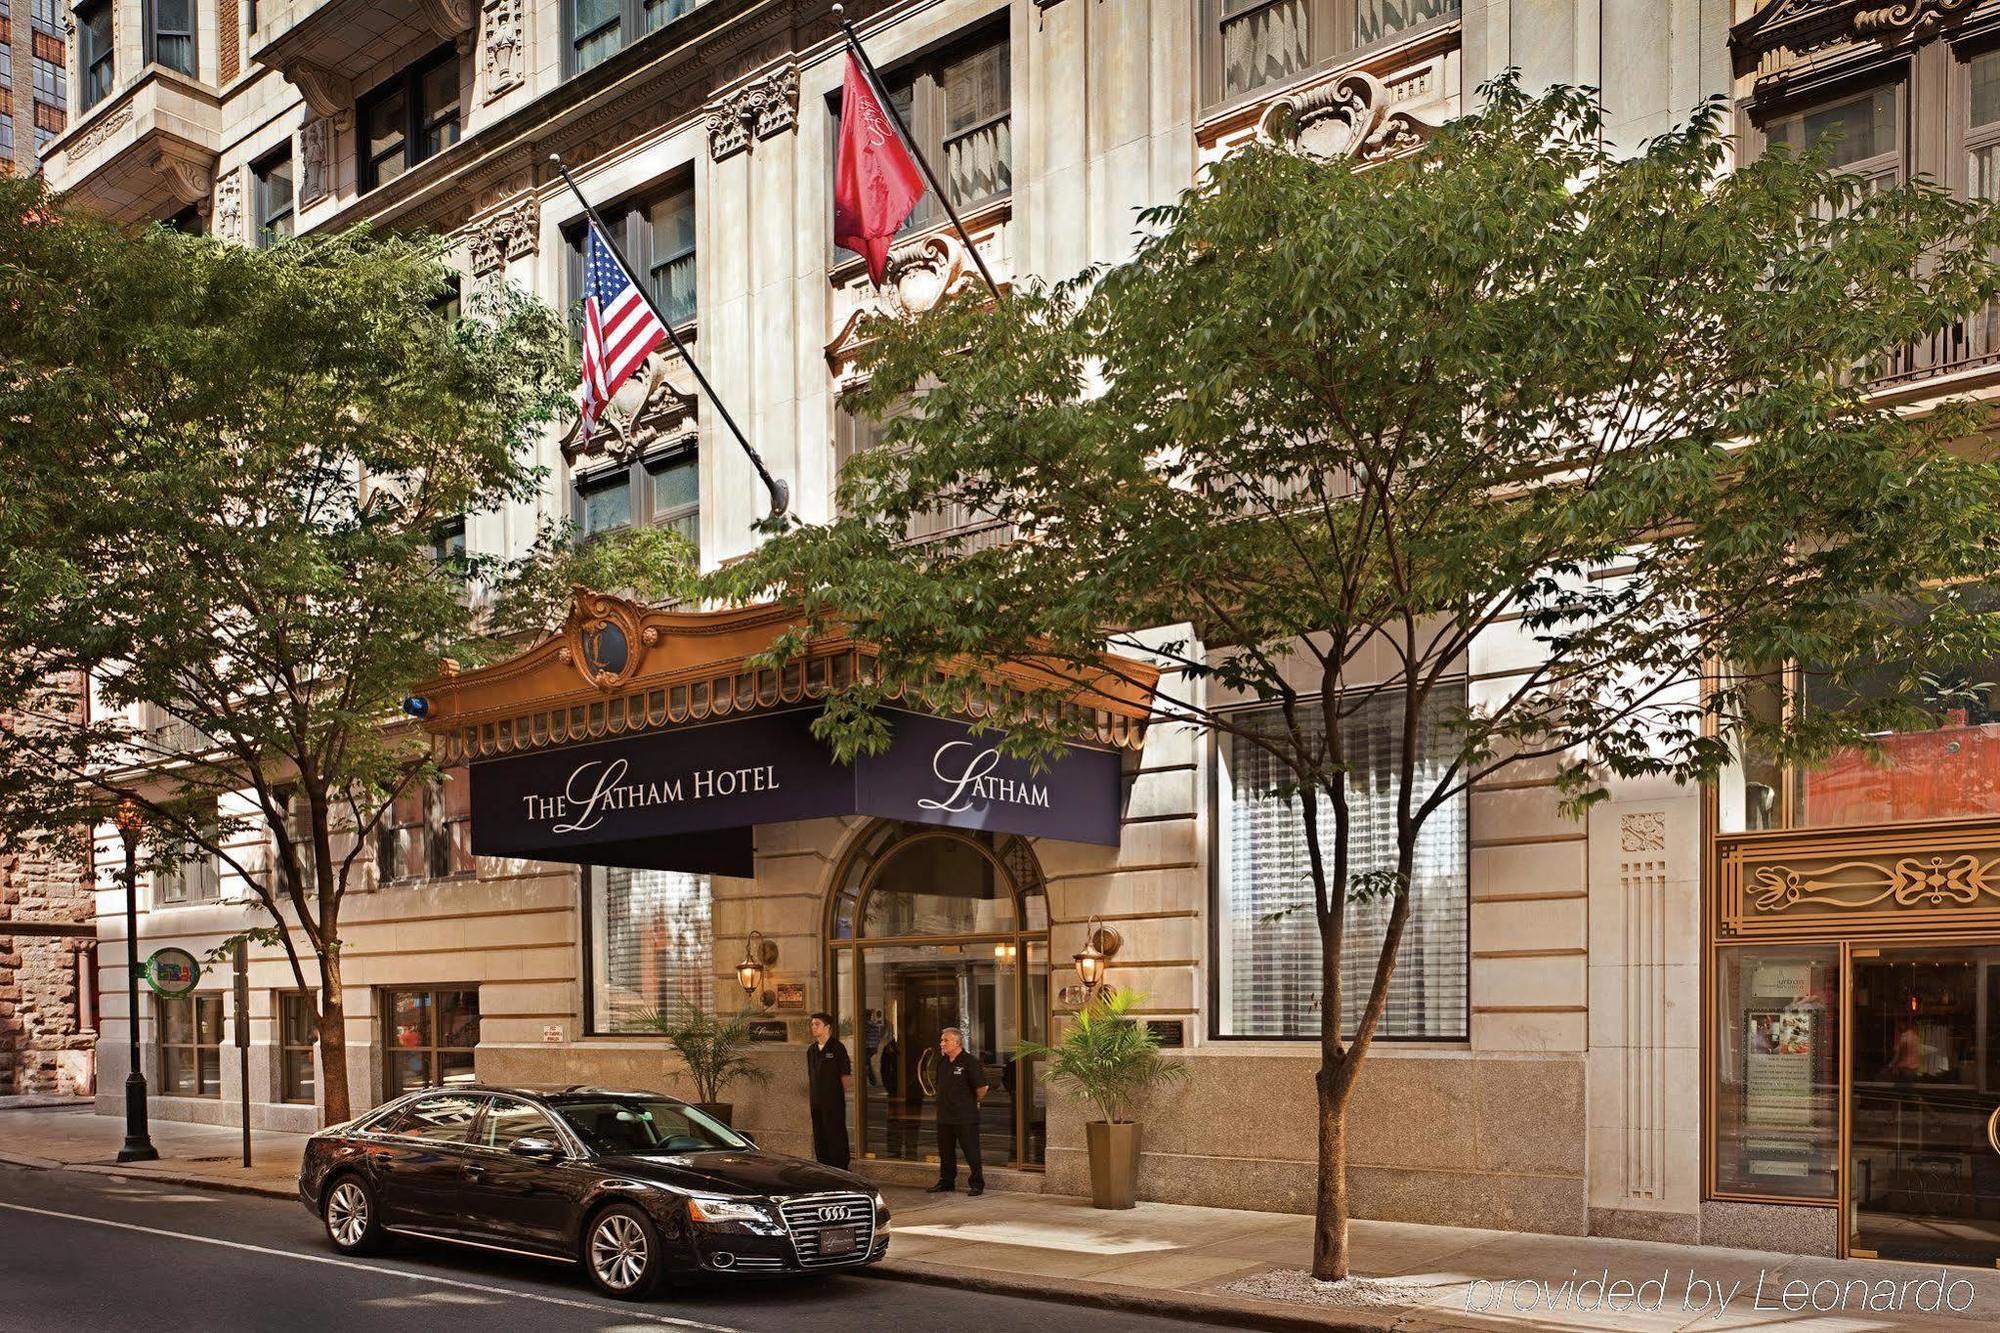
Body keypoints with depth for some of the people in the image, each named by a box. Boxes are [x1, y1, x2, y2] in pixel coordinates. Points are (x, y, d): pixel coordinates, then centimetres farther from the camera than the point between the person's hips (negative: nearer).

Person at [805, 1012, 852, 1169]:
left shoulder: (837, 1048, -7)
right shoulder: (811, 1050, 12)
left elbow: (846, 1076, -7)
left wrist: (841, 1094, -9)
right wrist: (808, 1096, 13)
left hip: (834, 1102, -7)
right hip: (816, 1102, 7)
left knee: (836, 1136, -3)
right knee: (819, 1137, 11)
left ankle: (841, 1169, 3)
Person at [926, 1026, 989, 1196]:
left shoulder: (968, 1062, -13)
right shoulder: (942, 1063, 10)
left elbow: (982, 1087, -14)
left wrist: (973, 1102, -1)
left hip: (965, 1117, -7)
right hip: (944, 1116, 7)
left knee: (971, 1152, -1)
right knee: (945, 1152, 14)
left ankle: (977, 1184, 7)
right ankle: (946, 1182, 25)